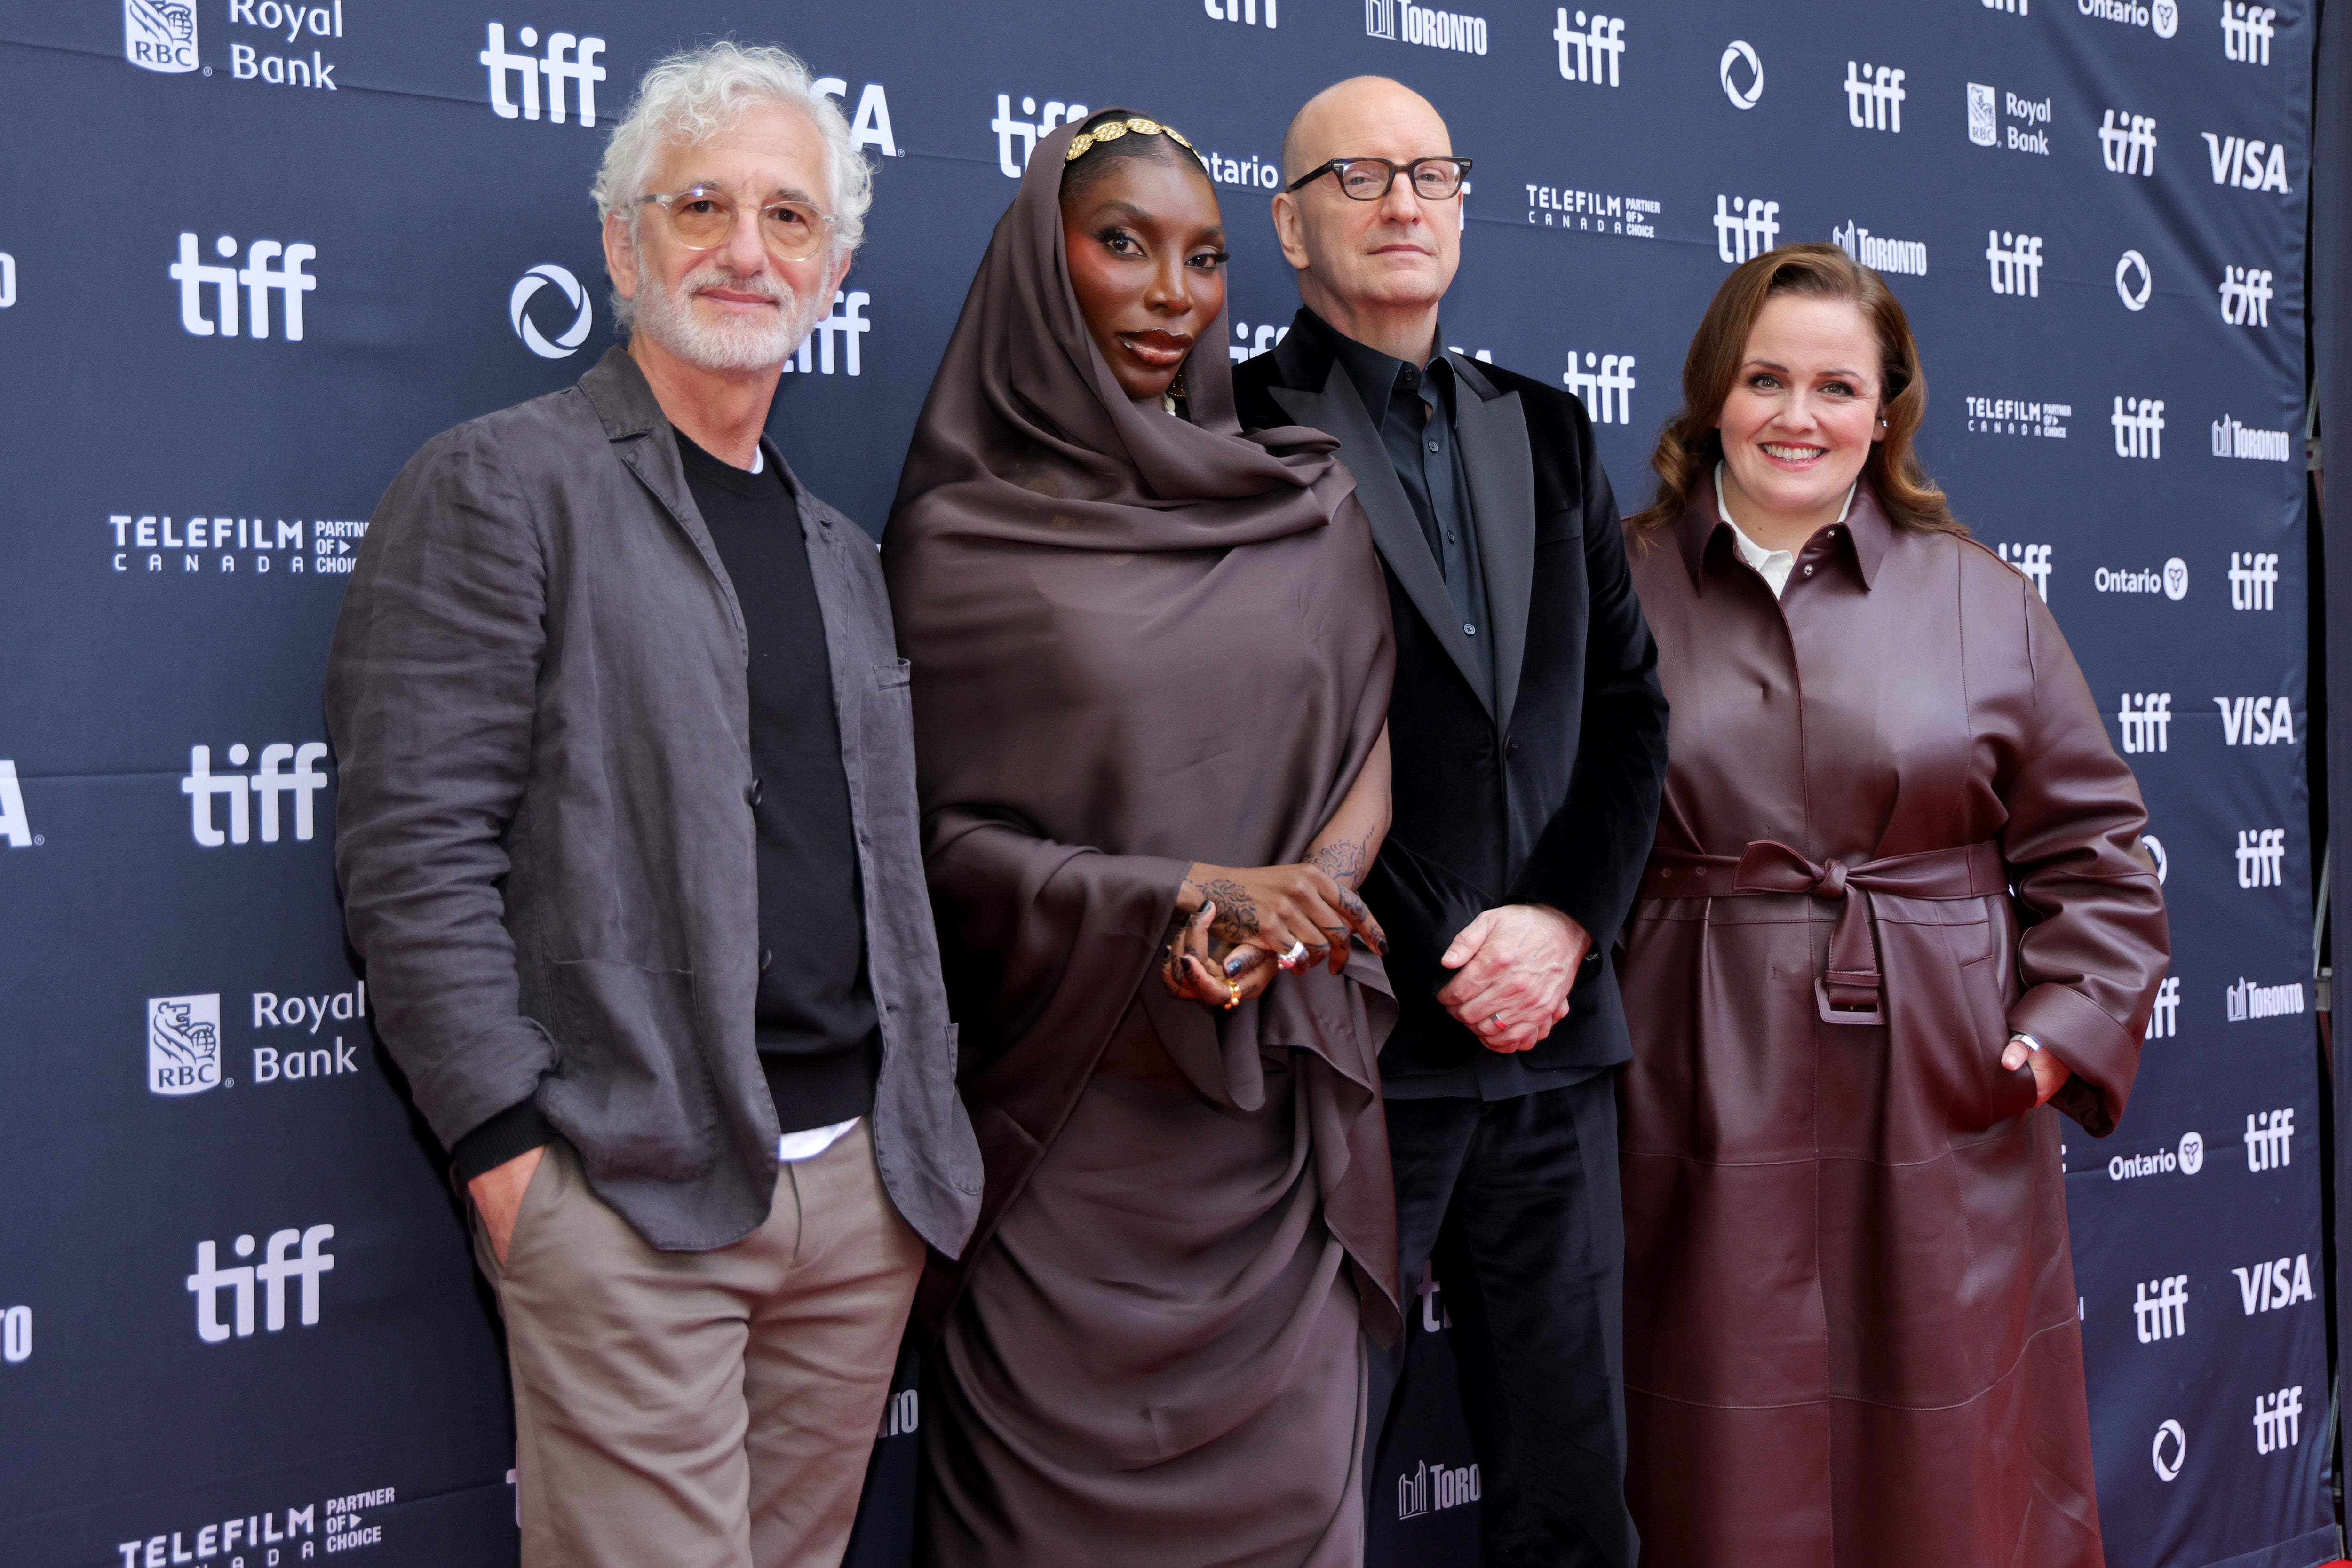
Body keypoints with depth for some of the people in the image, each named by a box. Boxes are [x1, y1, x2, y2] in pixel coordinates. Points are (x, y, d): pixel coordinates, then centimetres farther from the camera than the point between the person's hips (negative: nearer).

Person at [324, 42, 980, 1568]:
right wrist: (508, 1143, -15)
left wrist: (931, 1127, 11)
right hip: (633, 1195, -6)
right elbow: (415, 846, -11)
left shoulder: (841, 552, 18)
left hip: (868, 1182, 6)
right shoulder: (497, 487, -3)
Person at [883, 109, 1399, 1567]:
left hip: (1278, 1095, 3)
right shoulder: (960, 538, -2)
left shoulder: (1311, 505, 7)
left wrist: (1302, 896, -13)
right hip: (1076, 1107, -2)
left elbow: (1379, 736, 6)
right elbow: (942, 839, -4)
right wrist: (1188, 893, -16)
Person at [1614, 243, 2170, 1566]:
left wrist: (2075, 1025, -3)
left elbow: (2092, 846, 8)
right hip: (1708, 1121, -1)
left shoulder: (1986, 601, 7)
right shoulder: (1623, 596, 3)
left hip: (1944, 1107, 1)